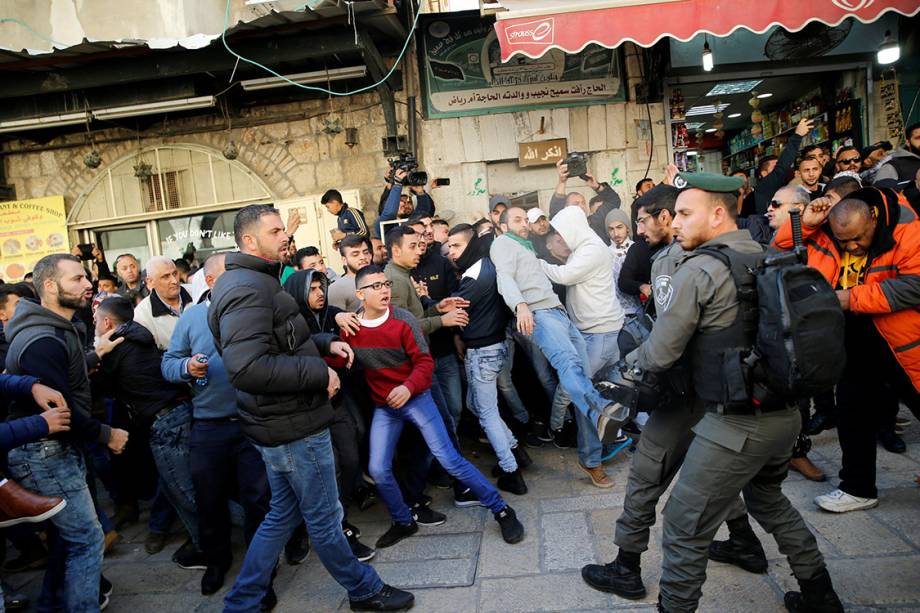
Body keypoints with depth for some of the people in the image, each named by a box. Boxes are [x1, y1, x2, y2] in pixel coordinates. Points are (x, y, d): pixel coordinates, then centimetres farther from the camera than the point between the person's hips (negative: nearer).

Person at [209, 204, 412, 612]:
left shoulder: (254, 281, 13)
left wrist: (325, 344, 10)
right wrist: (320, 373, -25)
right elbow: (247, 367, -33)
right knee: (324, 519, 9)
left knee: (283, 514, 22)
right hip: (292, 427, -10)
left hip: (281, 424, 10)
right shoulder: (246, 288, -22)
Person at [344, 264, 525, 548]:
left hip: (415, 398, -3)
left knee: (449, 459, -6)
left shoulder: (403, 320, -16)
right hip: (383, 407, 4)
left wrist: (408, 387, -31)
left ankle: (501, 510, 8)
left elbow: (425, 362, -14)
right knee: (378, 470, 1)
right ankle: (404, 522, 26)